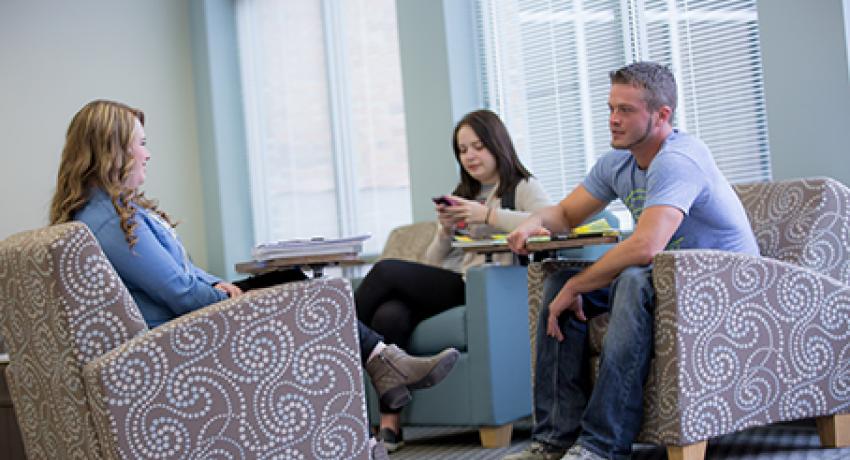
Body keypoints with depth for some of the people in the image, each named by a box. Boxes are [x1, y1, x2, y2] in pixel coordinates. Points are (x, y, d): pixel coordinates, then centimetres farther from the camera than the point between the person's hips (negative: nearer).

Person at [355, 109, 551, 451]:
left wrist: (487, 215, -15)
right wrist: (445, 230, 5)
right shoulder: (461, 196, 29)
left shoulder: (523, 188, 10)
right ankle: (390, 423, -27)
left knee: (387, 271, -24)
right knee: (389, 315, -29)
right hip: (444, 286, 5)